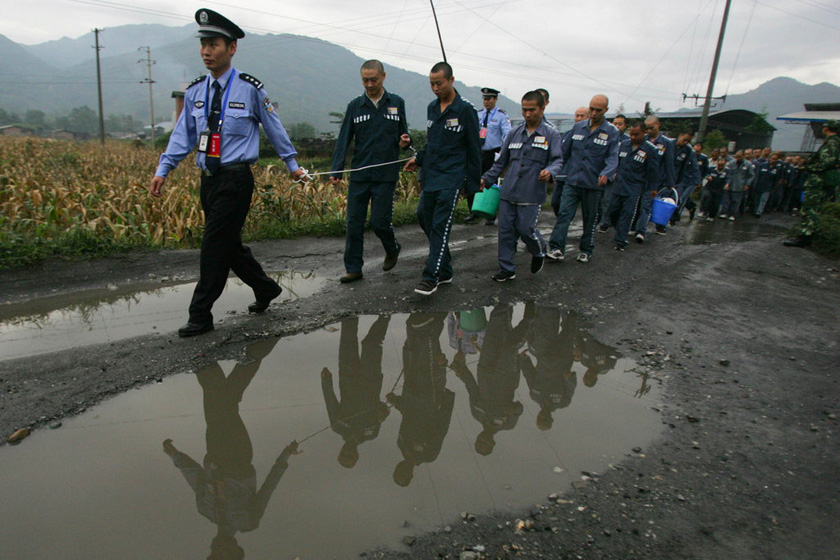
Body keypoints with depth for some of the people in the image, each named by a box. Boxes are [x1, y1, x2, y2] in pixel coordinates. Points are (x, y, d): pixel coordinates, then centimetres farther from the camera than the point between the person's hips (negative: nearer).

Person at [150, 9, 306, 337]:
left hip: (236, 180, -6)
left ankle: (201, 316, 3)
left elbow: (274, 128, 7)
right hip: (208, 179, 6)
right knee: (229, 245, 11)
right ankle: (265, 289, 32)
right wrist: (163, 170, 6)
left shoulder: (250, 88, -3)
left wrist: (292, 164, 14)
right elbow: (182, 135, 14)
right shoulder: (195, 92, 11)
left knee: (215, 246, -7)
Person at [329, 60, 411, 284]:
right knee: (354, 223, 1)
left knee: (379, 221, -5)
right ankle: (353, 268, 13)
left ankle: (392, 250, 27)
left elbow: (403, 133, 14)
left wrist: (405, 142, -11)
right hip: (359, 175, 2)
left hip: (386, 175, -2)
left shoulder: (397, 103, 6)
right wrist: (336, 171, -5)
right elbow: (344, 139, 4)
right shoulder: (355, 106, 6)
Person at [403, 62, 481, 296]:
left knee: (440, 226, -8)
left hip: (451, 179, -7)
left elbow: (474, 150, -3)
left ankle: (431, 277, -4)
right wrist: (418, 159, 8)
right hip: (430, 176, 7)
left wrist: (472, 183, -4)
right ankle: (444, 269, 23)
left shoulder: (465, 110, -6)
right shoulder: (432, 108, 14)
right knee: (424, 215, 8)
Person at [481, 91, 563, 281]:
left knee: (525, 229, -4)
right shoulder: (514, 134, 14)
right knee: (506, 231, 3)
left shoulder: (551, 135, 4)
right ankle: (506, 269, 16)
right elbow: (501, 162, 20)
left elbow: (557, 160, -3)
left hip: (531, 195, -4)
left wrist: (550, 172, -26)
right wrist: (486, 179, 12)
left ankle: (539, 253, 29)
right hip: (508, 192, 4)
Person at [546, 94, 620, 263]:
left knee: (590, 218, 10)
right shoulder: (578, 127, 7)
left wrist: (606, 173, -29)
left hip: (593, 184, -1)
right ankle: (557, 248, -10)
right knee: (564, 213, -9)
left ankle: (586, 250, 22)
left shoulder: (612, 132, -1)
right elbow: (564, 150, 13)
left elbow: (613, 156, -10)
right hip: (572, 181, 2)